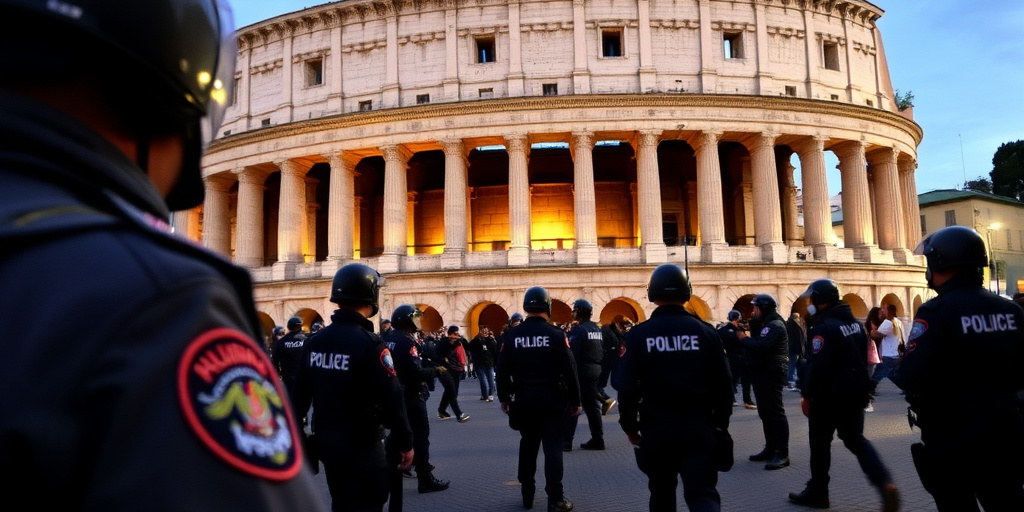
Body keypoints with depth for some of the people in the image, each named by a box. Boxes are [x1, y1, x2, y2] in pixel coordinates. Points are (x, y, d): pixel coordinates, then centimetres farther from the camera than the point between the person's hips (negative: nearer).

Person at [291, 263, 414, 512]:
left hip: (325, 440, 7)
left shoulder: (314, 342, 1)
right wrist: (405, 443, -10)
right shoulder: (369, 344, -19)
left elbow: (300, 394, 8)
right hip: (361, 444, -7)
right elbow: (392, 399, -20)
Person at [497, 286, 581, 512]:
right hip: (552, 400, -3)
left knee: (528, 445, 16)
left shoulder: (511, 335, -3)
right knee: (552, 447, 2)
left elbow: (503, 370, 0)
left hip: (524, 400, 3)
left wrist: (504, 397, 12)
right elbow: (569, 370, -9)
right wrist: (574, 400, 1)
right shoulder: (556, 334, -9)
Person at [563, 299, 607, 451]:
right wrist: (597, 368, 16)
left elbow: (572, 353, -19)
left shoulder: (578, 330, -14)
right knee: (592, 406, 13)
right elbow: (603, 352, 13)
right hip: (595, 371, 7)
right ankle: (597, 439, 15)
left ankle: (567, 441, -1)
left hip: (581, 371, -7)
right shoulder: (597, 330, 11)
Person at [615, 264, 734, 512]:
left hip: (657, 426, 0)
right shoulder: (706, 332, -3)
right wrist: (721, 424, 11)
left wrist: (630, 426, 4)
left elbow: (626, 386, -9)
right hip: (699, 425, 0)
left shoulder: (638, 335, -7)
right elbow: (723, 385, -2)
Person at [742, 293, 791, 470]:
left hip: (771, 374, -10)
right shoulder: (765, 324, 20)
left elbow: (760, 346, -28)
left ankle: (783, 454, -6)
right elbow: (756, 343, 12)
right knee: (765, 413, 13)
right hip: (762, 373, 10)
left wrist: (744, 339, -12)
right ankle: (770, 449, 21)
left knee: (776, 413, -8)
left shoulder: (775, 325, -15)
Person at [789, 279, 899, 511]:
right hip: (855, 392, 8)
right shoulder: (855, 322, 9)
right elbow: (863, 356, 17)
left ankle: (817, 492, 18)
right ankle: (885, 483, -4)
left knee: (820, 442, 7)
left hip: (829, 394, -8)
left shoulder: (823, 326, -19)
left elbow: (817, 365, -24)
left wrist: (807, 394, -15)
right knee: (855, 439, 15)